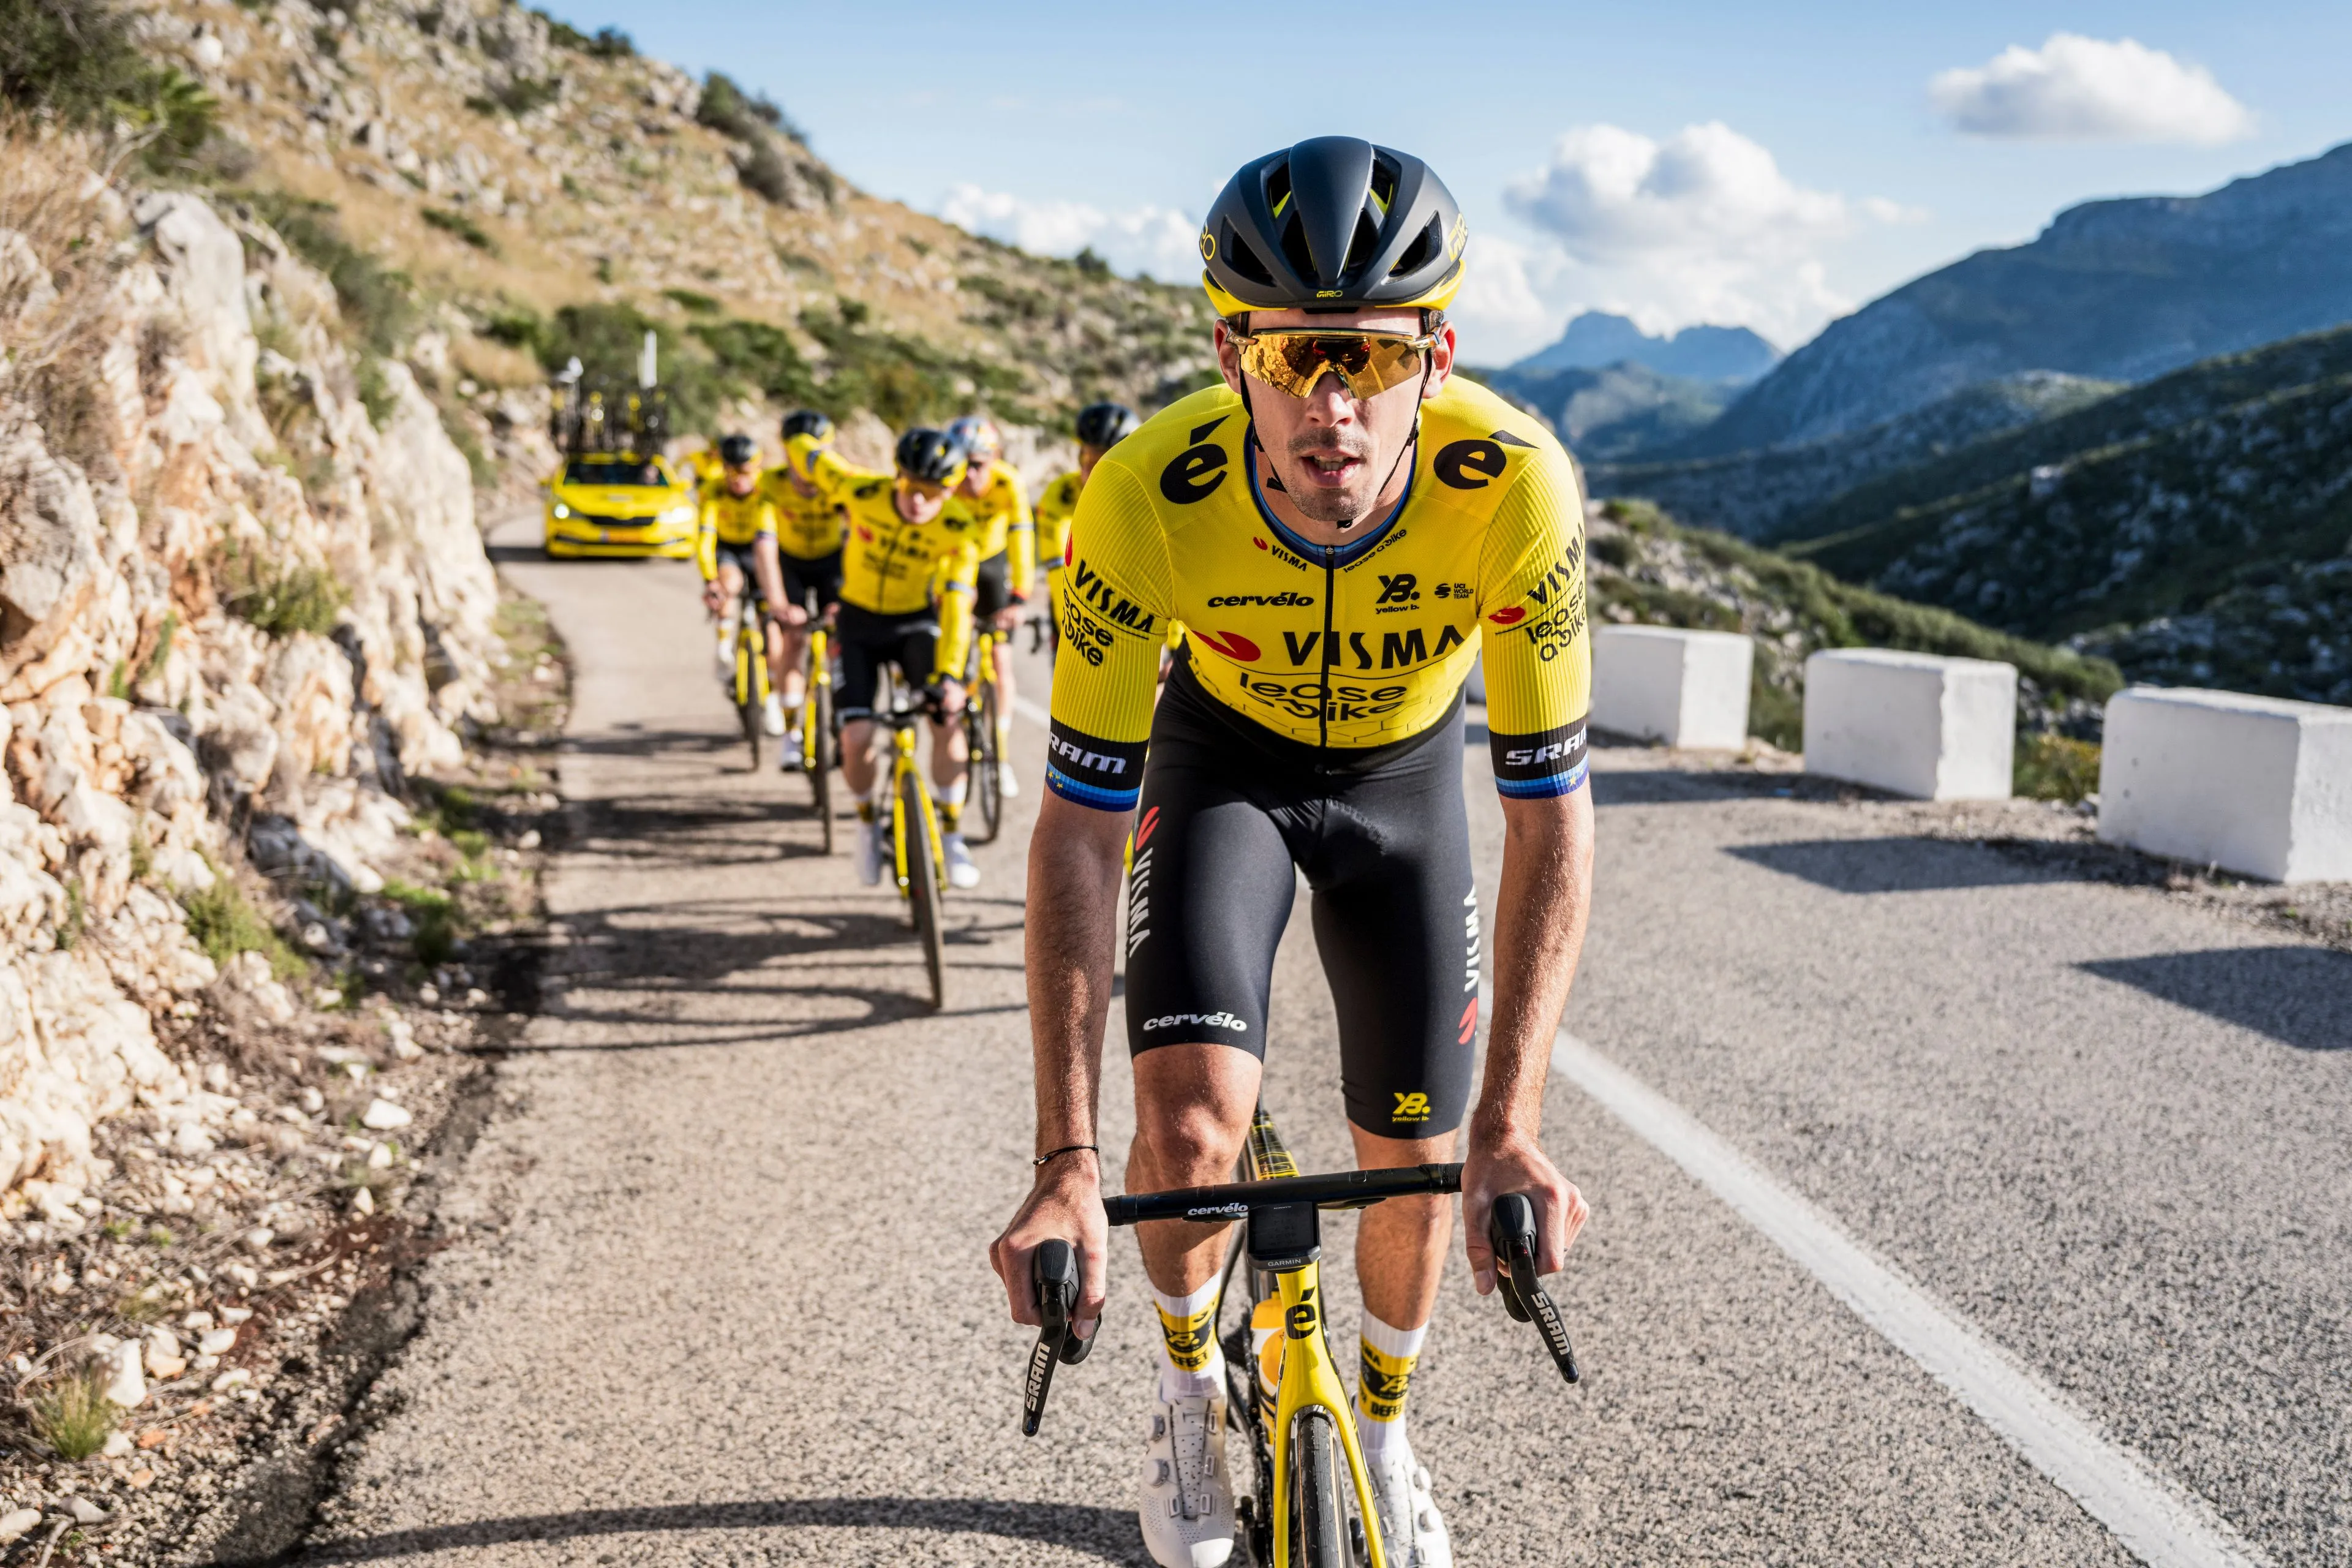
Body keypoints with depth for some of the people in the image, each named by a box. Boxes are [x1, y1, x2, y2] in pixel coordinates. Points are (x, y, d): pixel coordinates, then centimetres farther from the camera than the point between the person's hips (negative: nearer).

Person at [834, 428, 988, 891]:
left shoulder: (959, 531, -22)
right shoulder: (864, 496, -23)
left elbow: (956, 604, -26)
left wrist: (950, 674, -37)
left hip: (915, 623, 0)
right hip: (859, 624, 0)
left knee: (946, 713, -24)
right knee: (856, 737, -15)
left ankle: (951, 835, -7)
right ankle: (868, 821, 17)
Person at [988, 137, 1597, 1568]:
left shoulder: (1518, 487, -36)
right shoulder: (1147, 497, -36)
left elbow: (1551, 816, -28)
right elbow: (1080, 829, -30)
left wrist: (1512, 1124, -34)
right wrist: (1068, 1161, -35)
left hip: (1405, 776, 1)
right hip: (1223, 759, -1)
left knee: (1416, 1165, 3)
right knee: (1192, 1125, -20)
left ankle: (1385, 1437, 34)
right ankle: (1192, 1384, 14)